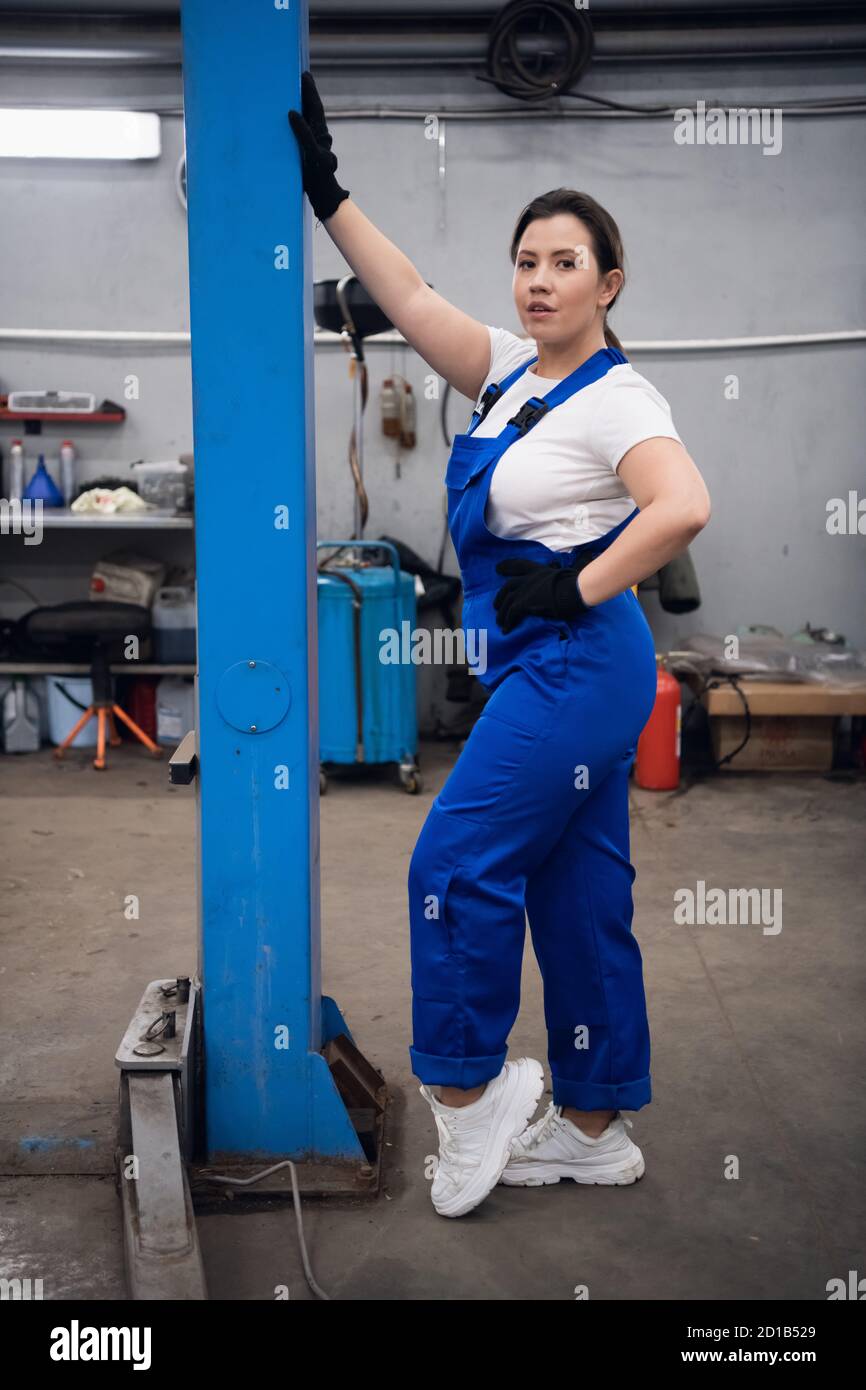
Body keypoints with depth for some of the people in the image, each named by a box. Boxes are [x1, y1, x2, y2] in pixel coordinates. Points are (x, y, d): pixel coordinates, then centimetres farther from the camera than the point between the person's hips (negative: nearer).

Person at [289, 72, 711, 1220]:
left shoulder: (617, 398, -10)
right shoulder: (512, 374, 14)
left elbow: (683, 508, -27)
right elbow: (409, 297, 14)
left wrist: (573, 588, -19)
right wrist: (326, 191, 12)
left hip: (578, 662, -9)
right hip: (545, 666, 9)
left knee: (457, 863, -8)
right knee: (576, 892, 12)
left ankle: (467, 1087, 11)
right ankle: (594, 1131, 23)